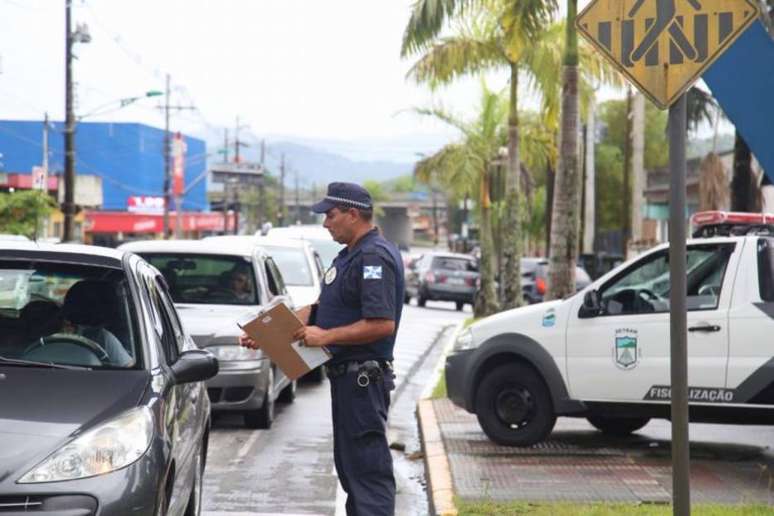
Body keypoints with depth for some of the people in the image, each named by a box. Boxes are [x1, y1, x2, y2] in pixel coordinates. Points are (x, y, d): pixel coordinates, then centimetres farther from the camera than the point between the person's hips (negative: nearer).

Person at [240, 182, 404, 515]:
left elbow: (382, 324, -26)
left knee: (368, 467, -10)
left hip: (362, 378, -11)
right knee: (349, 464, 15)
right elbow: (318, 311, 21)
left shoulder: (374, 257, -17)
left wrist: (326, 336, -21)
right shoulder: (351, 256, 17)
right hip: (347, 376, 11)